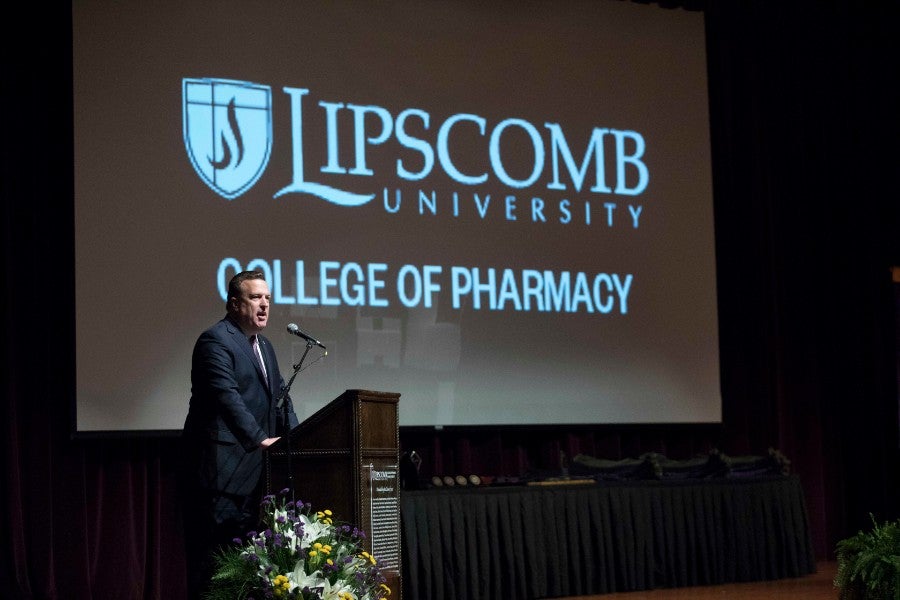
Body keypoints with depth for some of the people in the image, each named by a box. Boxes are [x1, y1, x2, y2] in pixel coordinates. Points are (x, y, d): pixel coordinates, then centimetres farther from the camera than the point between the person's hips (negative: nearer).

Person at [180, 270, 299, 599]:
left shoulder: (264, 346, 20)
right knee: (214, 554, -8)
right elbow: (226, 396, -20)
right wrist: (260, 439, -28)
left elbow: (279, 396, 19)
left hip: (253, 470, 9)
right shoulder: (215, 340, -9)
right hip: (222, 469, -9)